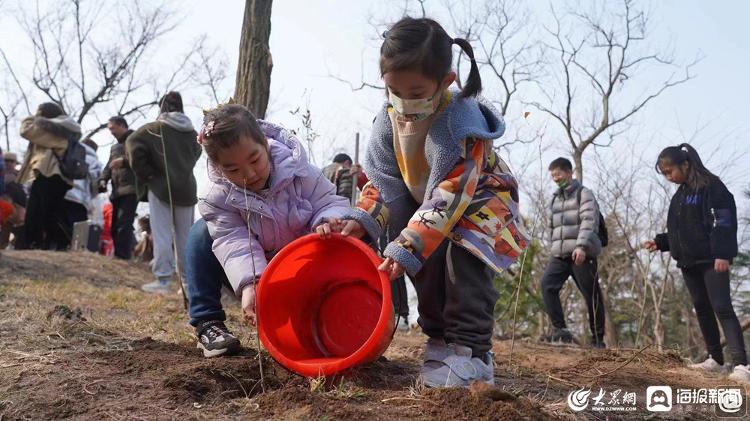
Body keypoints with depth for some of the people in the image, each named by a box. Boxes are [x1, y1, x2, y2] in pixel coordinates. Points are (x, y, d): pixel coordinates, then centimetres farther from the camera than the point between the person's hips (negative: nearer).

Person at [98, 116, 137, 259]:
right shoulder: (114, 147, 30)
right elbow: (108, 166, 25)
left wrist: (124, 160, -16)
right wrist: (103, 180, 5)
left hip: (131, 189, -8)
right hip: (117, 191, 9)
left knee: (123, 224, -18)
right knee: (115, 226, 4)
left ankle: (122, 256, -23)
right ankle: (118, 255, 6)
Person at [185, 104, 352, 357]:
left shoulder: (299, 173, -20)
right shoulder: (220, 198, -21)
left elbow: (330, 203, -15)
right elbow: (234, 242, -29)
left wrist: (328, 222, -41)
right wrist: (249, 285, -46)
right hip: (255, 274, 0)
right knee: (202, 233, -22)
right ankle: (207, 323, -16)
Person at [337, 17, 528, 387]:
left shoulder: (461, 123, -35)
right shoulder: (388, 120, -14)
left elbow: (450, 196, -38)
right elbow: (384, 180, -7)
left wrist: (407, 247, -43)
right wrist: (362, 219, -25)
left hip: (480, 203, -7)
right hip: (426, 207, 7)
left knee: (465, 257, -29)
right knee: (424, 261, -6)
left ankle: (472, 352, -25)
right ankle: (441, 341, 10)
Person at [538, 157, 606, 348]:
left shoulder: (584, 194, 3)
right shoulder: (555, 199, 24)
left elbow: (589, 221, -12)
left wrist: (581, 246, -25)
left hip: (581, 253, -5)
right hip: (559, 254, 6)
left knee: (591, 295, -2)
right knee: (547, 284, -17)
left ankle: (598, 338, 8)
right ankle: (560, 330, -16)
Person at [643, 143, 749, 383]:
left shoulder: (711, 186, -8)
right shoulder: (679, 196, 17)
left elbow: (724, 219, -16)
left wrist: (722, 253, -23)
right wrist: (660, 242, 9)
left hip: (711, 260, -8)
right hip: (688, 262, 9)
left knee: (722, 308, -14)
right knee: (702, 309, 10)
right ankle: (716, 360, 19)